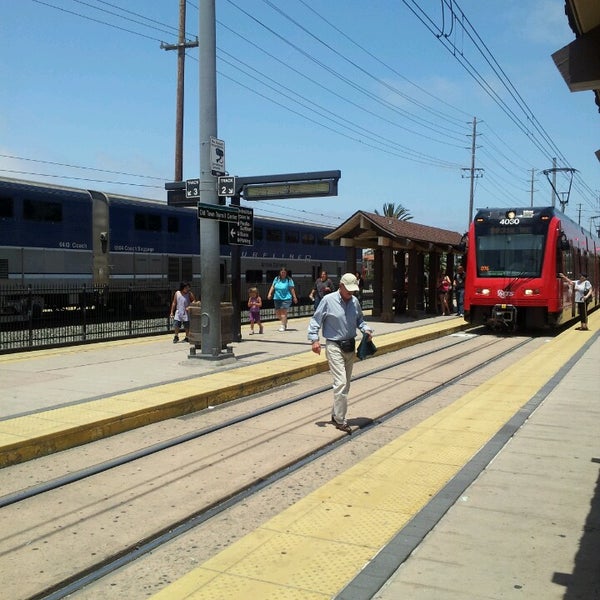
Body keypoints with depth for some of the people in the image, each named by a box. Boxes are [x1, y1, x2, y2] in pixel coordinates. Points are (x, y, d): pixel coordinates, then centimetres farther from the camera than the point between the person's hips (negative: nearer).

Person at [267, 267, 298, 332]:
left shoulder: (289, 280, -4)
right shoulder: (276, 279, 8)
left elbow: (292, 289, -5)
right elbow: (273, 287, 13)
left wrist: (294, 297, -7)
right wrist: (270, 293, 2)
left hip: (286, 298, -5)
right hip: (277, 298, 5)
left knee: (283, 311, -11)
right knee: (277, 313, 8)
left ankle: (282, 326, -4)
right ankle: (285, 321, 33)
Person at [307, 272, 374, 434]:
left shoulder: (354, 301, 5)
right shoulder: (328, 300, -11)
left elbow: (359, 320, 18)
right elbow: (315, 320, -7)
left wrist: (366, 329, -1)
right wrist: (314, 339, -17)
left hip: (350, 347, 7)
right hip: (334, 347, -6)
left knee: (346, 384, 12)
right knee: (341, 382, -14)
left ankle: (335, 415, 25)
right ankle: (340, 420, -7)